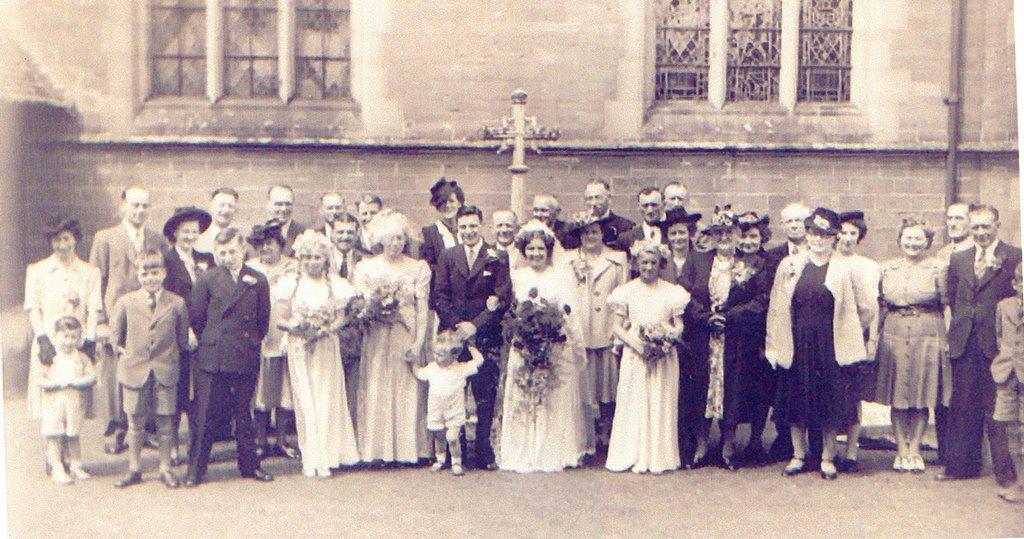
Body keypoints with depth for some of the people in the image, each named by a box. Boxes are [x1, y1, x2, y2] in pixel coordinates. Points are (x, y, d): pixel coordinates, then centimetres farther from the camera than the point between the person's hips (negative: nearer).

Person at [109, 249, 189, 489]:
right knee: (135, 423, 9)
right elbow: (115, 332, 13)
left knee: (165, 422, 5)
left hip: (165, 372, 0)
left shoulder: (177, 303, -2)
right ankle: (134, 469, 22)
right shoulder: (126, 302, -1)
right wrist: (122, 350, 7)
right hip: (135, 370, 1)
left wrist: (174, 356, 8)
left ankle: (165, 469, 18)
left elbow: (182, 337, 10)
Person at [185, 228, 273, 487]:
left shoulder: (258, 280, 5)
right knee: (206, 415, 1)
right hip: (212, 359, -2)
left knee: (243, 414, 11)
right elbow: (196, 318, 4)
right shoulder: (207, 280, 0)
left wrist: (252, 343, 9)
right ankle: (195, 470, 9)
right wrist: (210, 342, 7)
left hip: (246, 360, 2)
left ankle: (250, 465, 22)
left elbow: (263, 319, 12)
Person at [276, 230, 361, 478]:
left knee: (326, 400, 0)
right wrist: (296, 326, -19)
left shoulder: (335, 284, 4)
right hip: (299, 349, 0)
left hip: (327, 348, 0)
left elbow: (341, 317, 2)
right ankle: (310, 459, 8)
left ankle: (325, 458, 8)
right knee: (305, 400, 2)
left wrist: (326, 329, -17)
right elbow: (281, 319, 1)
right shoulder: (290, 283, 2)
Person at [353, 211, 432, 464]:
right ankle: (377, 449, 5)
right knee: (376, 390, 0)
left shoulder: (418, 268, 6)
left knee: (406, 391, 1)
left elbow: (422, 309, 1)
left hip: (406, 337, 0)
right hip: (376, 338, 1)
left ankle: (406, 448, 8)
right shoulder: (367, 267, 8)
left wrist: (418, 342, -8)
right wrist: (371, 308, -16)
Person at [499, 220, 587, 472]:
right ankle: (525, 454, 7)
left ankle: (556, 454, 8)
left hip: (556, 349, -1)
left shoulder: (561, 275, 7)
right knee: (522, 401, -1)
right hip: (523, 349, 2)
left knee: (556, 401, 0)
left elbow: (570, 312, 3)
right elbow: (508, 313, 10)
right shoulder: (516, 276, 12)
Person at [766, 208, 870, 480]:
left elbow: (849, 311, 2)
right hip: (796, 342, 1)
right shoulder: (789, 265, 5)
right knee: (796, 399, 7)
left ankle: (828, 458, 14)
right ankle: (798, 456, 19)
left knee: (830, 400, 3)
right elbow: (777, 307, 5)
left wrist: (853, 349, -4)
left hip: (829, 343, -1)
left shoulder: (843, 269, 4)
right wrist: (774, 345, 0)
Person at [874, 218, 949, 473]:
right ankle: (901, 450, 13)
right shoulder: (888, 268, 10)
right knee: (897, 397, 3)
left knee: (922, 397, 3)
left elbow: (947, 304, 1)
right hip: (894, 334, 2)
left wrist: (947, 338, -6)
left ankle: (915, 450, 14)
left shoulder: (938, 267, 1)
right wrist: (876, 335, 9)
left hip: (928, 336, -2)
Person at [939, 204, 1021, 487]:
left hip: (995, 343, -4)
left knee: (997, 408, -1)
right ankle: (961, 464, 19)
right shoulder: (958, 259, 14)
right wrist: (958, 329, 10)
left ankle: (1005, 471, 8)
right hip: (964, 343, 4)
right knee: (962, 405, 9)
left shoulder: (1014, 257, -1)